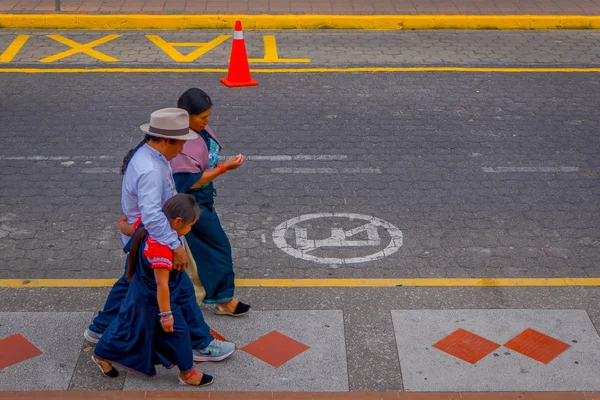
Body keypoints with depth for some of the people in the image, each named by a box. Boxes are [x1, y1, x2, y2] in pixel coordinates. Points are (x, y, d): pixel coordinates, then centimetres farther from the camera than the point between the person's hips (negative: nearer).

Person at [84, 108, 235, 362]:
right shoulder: (150, 171, -34)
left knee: (130, 282, 26)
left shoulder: (147, 153, 0)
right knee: (181, 290, 2)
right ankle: (201, 344, 16)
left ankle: (100, 330, 41)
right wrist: (175, 246, -43)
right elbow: (152, 215, -43)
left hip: (139, 239, 10)